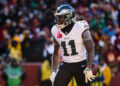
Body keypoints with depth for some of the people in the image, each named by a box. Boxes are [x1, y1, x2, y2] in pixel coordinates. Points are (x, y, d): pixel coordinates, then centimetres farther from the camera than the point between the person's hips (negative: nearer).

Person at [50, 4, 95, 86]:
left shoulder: (81, 28, -12)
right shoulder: (56, 31, 3)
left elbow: (90, 50, -12)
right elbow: (56, 53, 15)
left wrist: (88, 68, -21)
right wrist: (53, 71, 8)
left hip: (81, 64, -4)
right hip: (65, 65, 4)